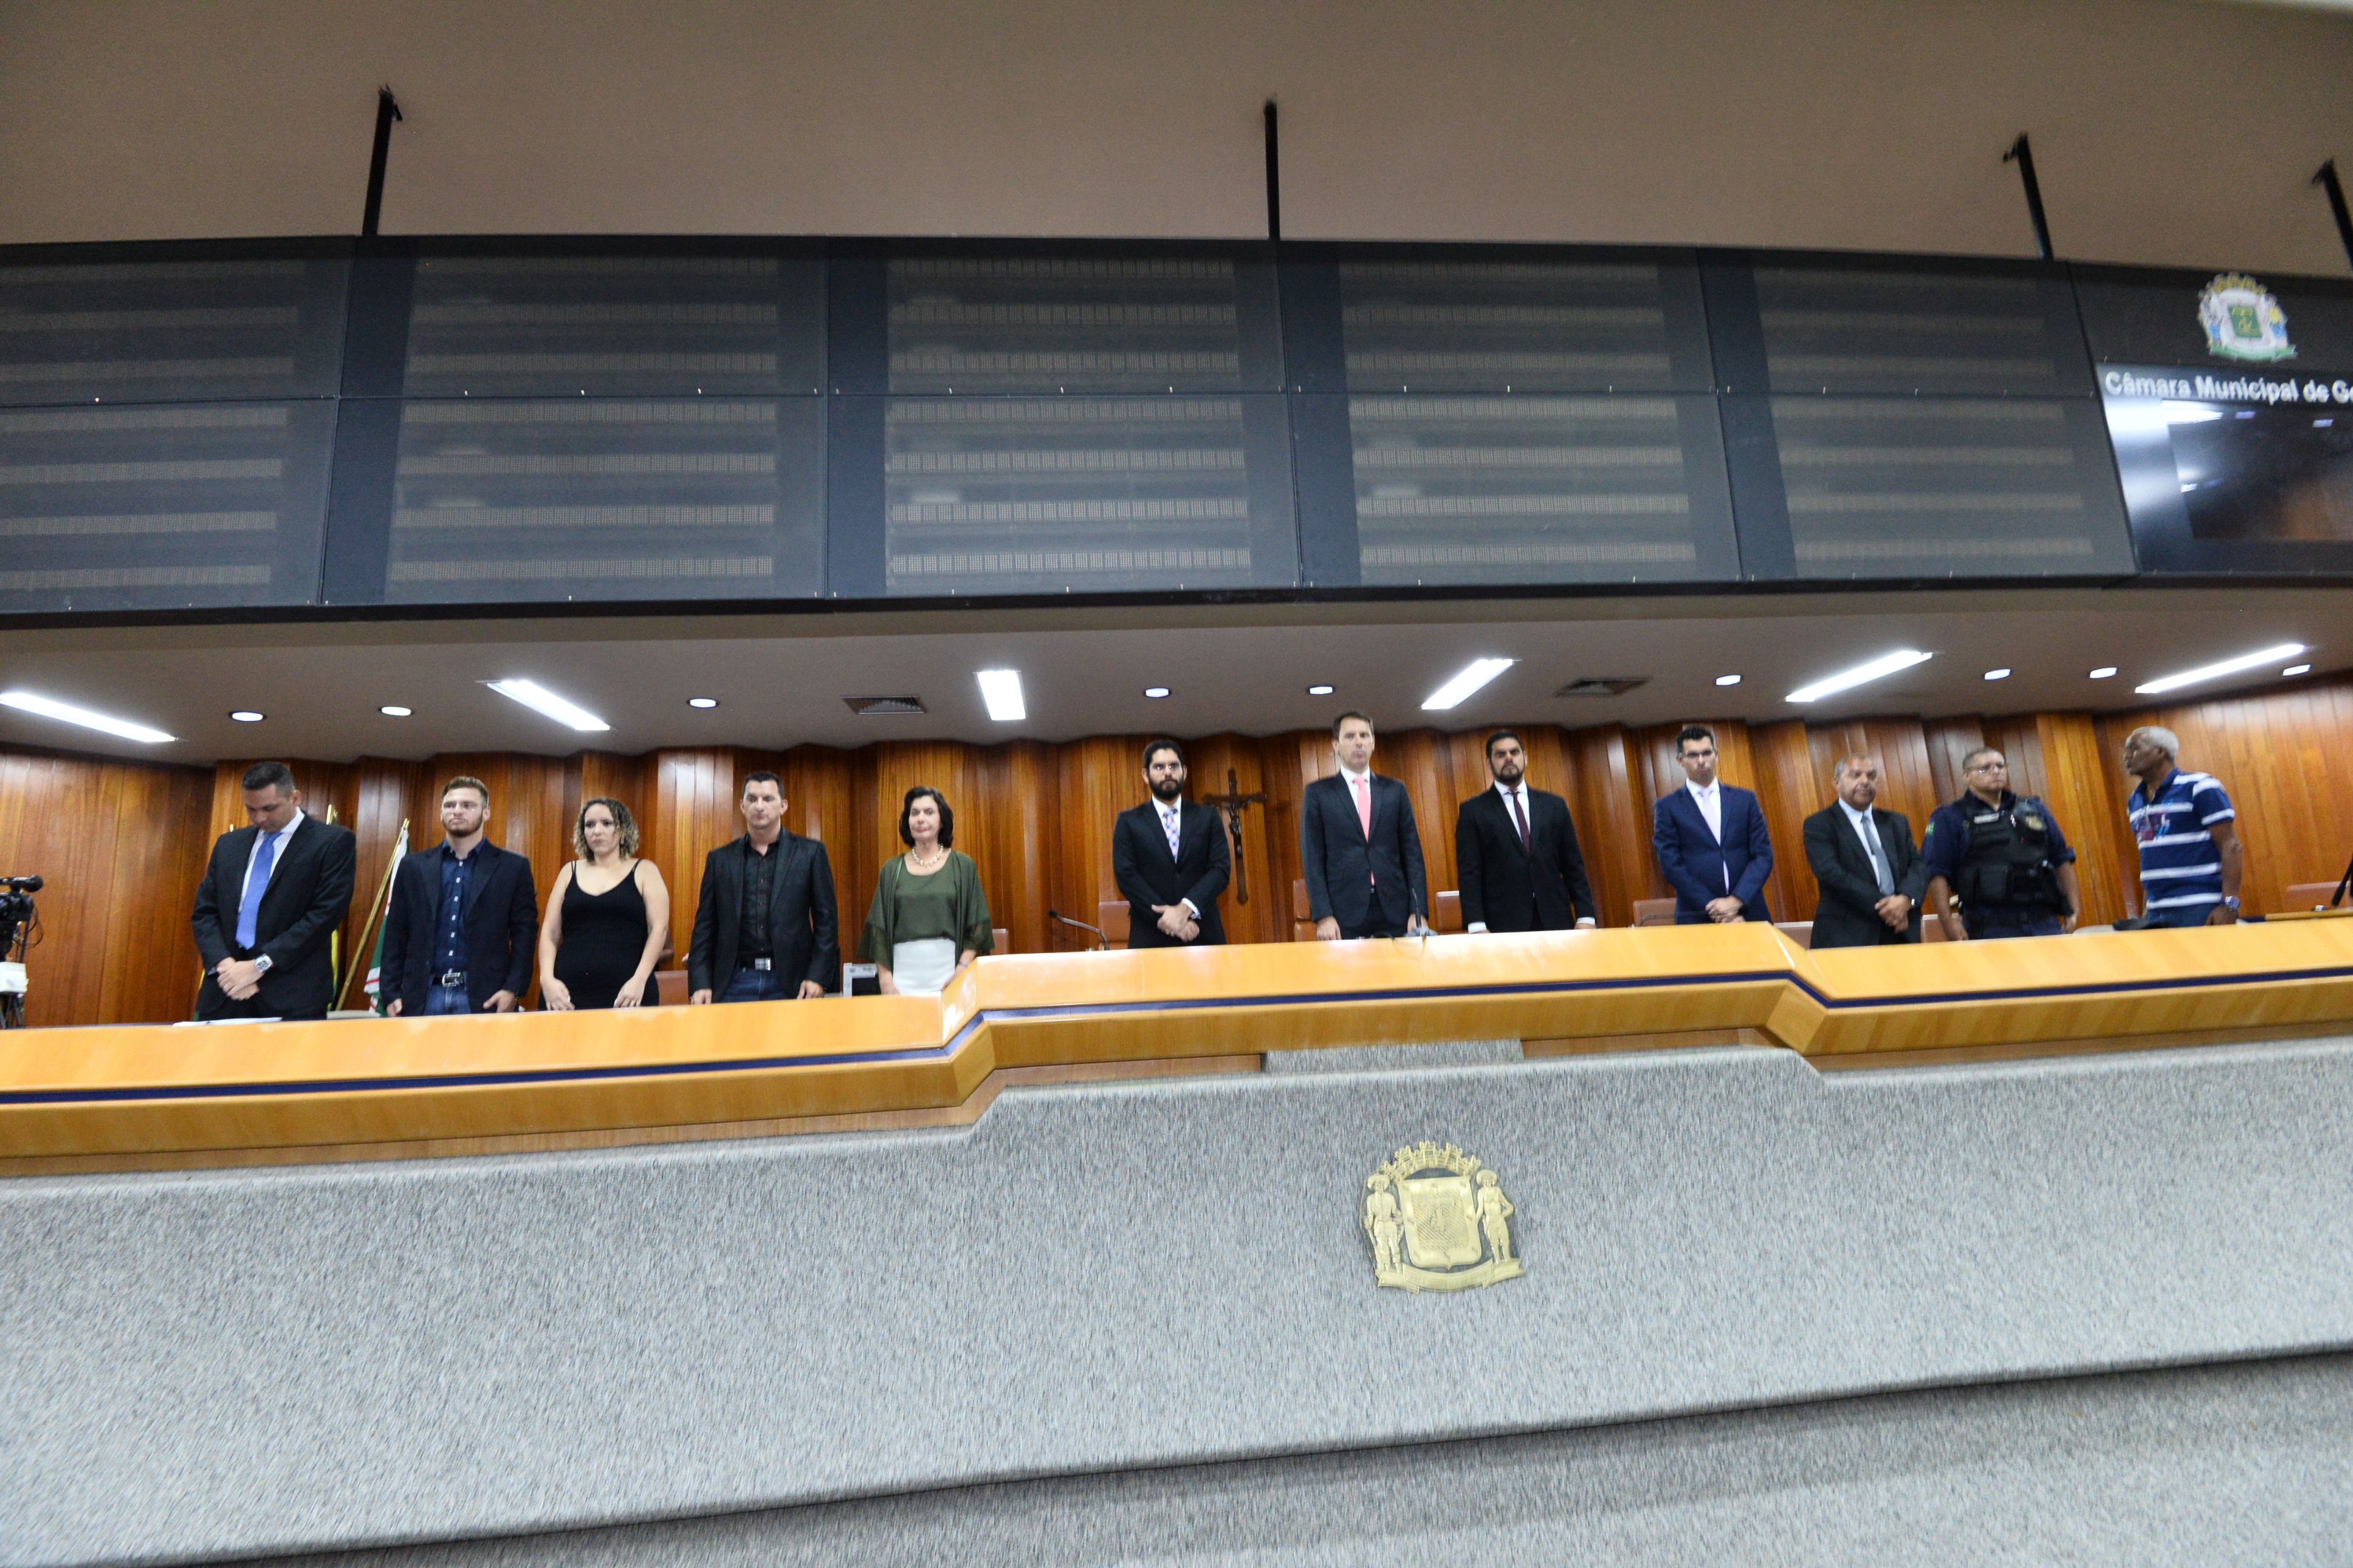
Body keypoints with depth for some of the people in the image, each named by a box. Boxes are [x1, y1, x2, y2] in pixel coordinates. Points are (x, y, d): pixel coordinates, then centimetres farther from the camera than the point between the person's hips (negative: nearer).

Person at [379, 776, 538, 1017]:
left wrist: (513, 989, -10)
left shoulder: (513, 867, 3)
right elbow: (396, 935, 11)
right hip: (422, 997, 2)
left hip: (483, 999, -2)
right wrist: (392, 994, 3)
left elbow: (524, 932, 0)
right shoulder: (413, 867, 11)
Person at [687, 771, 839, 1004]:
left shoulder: (810, 853, 4)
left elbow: (826, 920, 2)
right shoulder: (720, 859, 11)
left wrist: (818, 977, -7)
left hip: (790, 983, -1)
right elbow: (705, 927, 10)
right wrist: (699, 984, 0)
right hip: (734, 984, 2)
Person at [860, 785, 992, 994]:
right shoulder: (892, 869, 9)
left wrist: (961, 973, -9)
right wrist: (885, 981, -3)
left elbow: (977, 928, 2)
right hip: (902, 980, 1)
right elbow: (878, 930, 7)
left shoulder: (963, 866, 5)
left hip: (947, 977, -1)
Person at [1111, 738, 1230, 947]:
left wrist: (1186, 908, -16)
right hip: (1150, 937, -1)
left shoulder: (1209, 818, 9)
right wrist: (1167, 916, -15)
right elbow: (1126, 875, -4)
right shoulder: (1129, 821, 6)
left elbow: (1221, 868, -1)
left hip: (1203, 935, 1)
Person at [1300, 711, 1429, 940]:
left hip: (1395, 911, 2)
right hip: (1344, 915, -2)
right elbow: (1313, 858, 1)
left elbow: (1412, 852, 9)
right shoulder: (1318, 793, 7)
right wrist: (1323, 916, -10)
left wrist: (1419, 911, -2)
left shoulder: (1395, 791, 13)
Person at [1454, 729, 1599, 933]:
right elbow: (1469, 872, -2)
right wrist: (1477, 927, -12)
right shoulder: (1473, 811, 4)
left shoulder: (1555, 805, 13)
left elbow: (1574, 866, 12)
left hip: (1556, 923, 3)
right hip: (1502, 927, -2)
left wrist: (1586, 916, 2)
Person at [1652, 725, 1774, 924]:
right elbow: (1671, 864, -4)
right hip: (1698, 919, -2)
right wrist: (1713, 909, -11)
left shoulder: (1745, 799, 10)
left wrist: (1736, 901, -9)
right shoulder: (1668, 807, 3)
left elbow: (1763, 855, 5)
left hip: (1749, 915, 2)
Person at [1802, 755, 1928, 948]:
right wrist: (1881, 906, -17)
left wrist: (1906, 899, -13)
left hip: (1902, 933, 5)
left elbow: (1918, 865, 7)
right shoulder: (1819, 824, -2)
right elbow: (1831, 872, -14)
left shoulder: (1897, 822, 16)